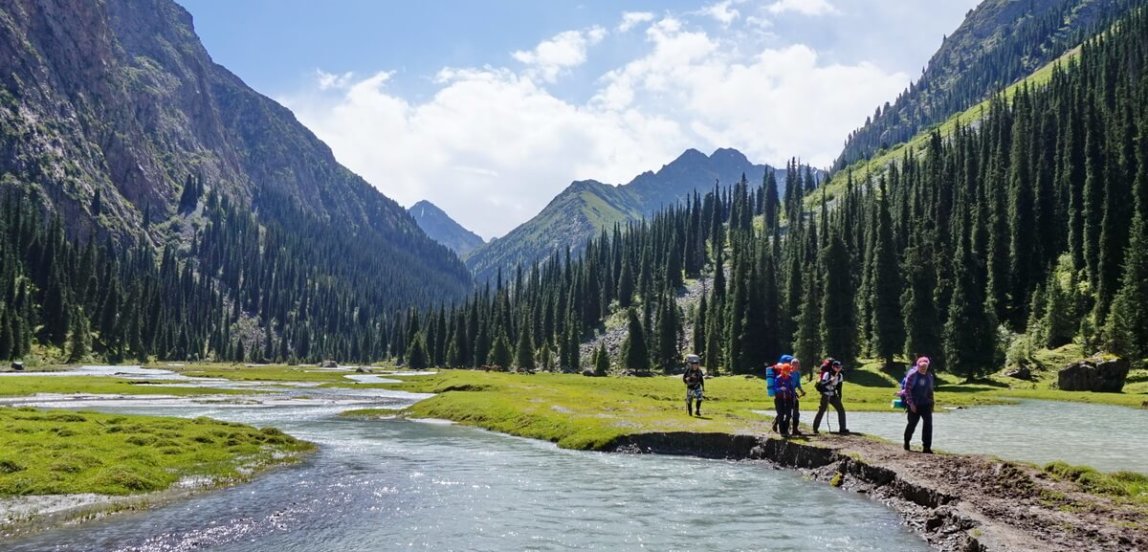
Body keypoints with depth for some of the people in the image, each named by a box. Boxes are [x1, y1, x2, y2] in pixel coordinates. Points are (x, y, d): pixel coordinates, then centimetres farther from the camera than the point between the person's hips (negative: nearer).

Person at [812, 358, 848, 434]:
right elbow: (821, 385, -23)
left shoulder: (840, 376, 4)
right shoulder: (827, 374, -15)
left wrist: (839, 398, 13)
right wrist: (830, 381, -33)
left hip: (833, 396, 6)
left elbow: (839, 388, 14)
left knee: (841, 410, -1)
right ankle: (815, 428, 2)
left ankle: (842, 429, 2)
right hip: (825, 395, -6)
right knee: (821, 411, -8)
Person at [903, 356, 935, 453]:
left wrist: (931, 403, 11)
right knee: (912, 424, 7)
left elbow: (931, 389, 17)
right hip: (914, 405, -4)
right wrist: (911, 403, -16)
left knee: (928, 424, -7)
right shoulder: (912, 375, -10)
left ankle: (927, 447, -5)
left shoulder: (929, 375, 8)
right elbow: (907, 390, -12)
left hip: (926, 404, 4)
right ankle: (906, 443, 30)